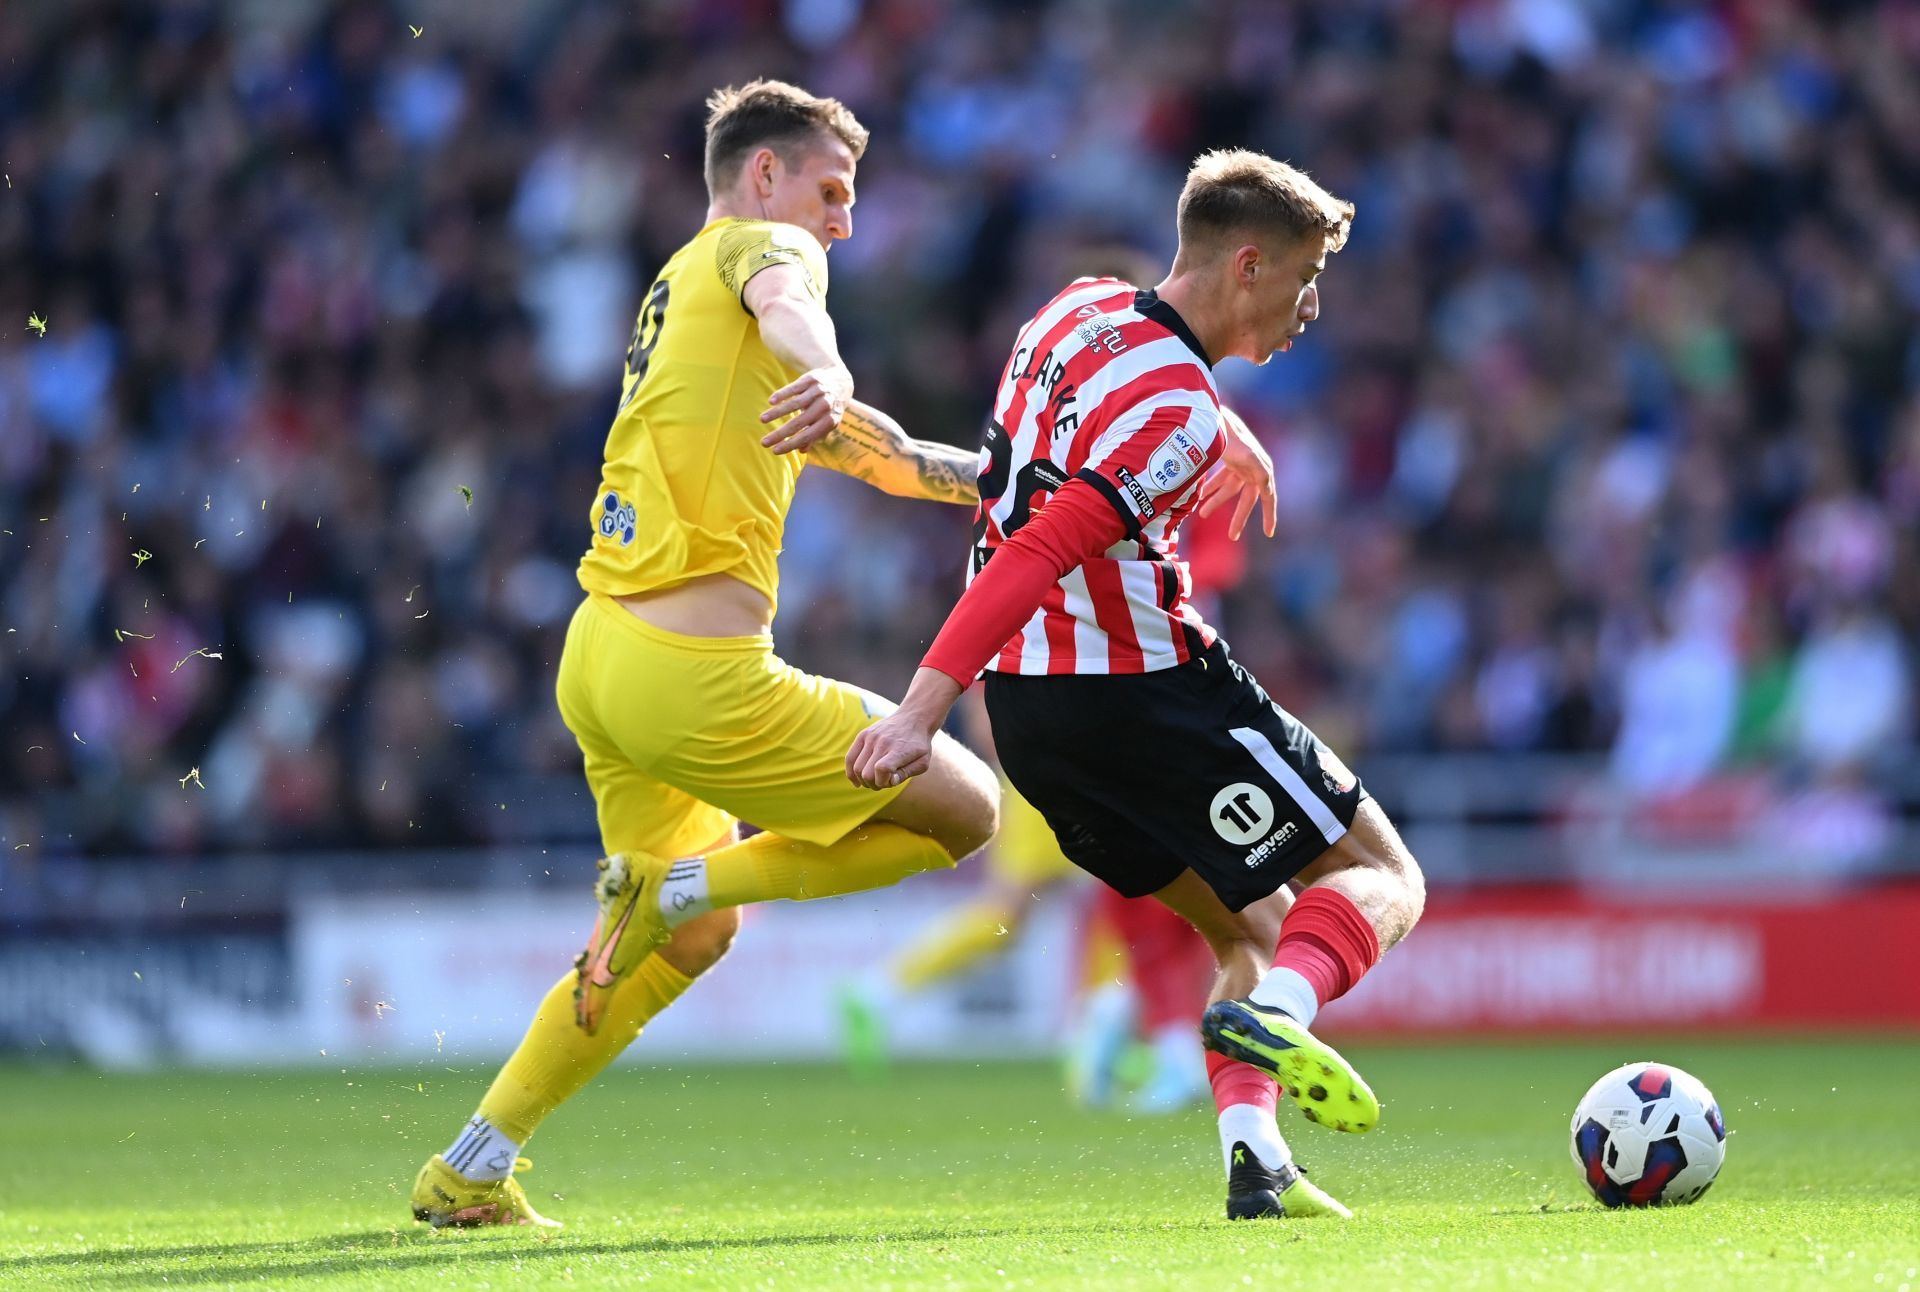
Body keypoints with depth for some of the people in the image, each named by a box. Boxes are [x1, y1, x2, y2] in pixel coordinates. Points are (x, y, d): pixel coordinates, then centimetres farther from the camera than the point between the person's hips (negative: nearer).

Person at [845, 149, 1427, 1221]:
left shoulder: (1082, 309, 7)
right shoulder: (1176, 409, -20)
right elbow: (1040, 554, -28)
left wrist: (1226, 442, 41)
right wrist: (923, 711, -33)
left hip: (1026, 694, 9)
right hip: (1144, 687, -9)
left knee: (1253, 923, 19)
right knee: (1384, 878, 2)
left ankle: (1253, 1156, 0)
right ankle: (1273, 1013, -28)